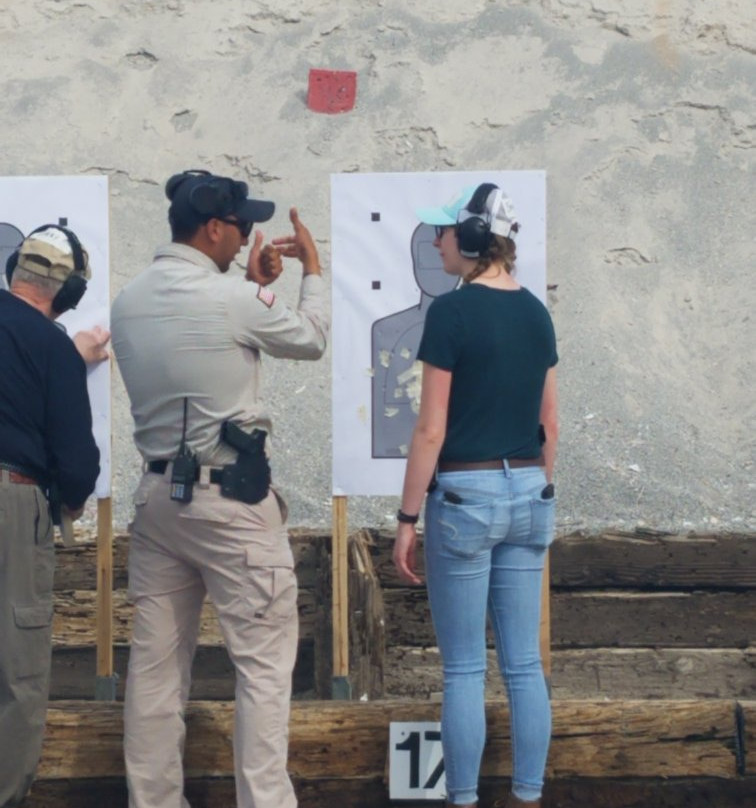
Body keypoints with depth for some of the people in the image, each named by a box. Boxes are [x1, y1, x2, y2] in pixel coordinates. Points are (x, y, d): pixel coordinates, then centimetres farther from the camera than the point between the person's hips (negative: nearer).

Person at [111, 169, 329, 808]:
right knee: (265, 661, 0)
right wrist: (312, 267, 18)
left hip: (160, 491, 7)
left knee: (157, 661, 10)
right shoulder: (231, 298, -16)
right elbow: (310, 340, 2)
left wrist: (252, 281, 21)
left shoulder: (129, 301, 5)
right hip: (232, 499, -7)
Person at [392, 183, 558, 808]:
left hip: (464, 495, -6)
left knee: (465, 668, 2)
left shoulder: (451, 311, -13)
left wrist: (407, 518, -7)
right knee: (524, 663, 10)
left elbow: (432, 430, -13)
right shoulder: (535, 312, 7)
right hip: (528, 494, 6)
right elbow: (549, 423, 12)